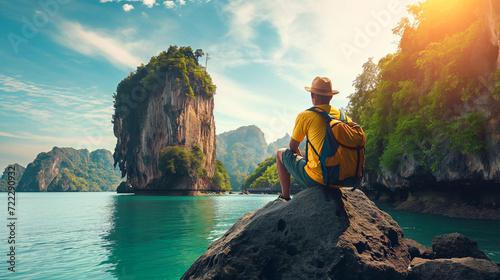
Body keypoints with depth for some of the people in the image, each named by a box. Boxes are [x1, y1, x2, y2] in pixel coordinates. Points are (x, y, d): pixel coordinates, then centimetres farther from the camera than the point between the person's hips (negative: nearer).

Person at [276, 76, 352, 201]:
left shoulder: (305, 116, -7)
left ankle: (285, 197, 21)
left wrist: (302, 160, 27)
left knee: (281, 153, 18)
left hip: (315, 179, -5)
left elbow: (293, 147, 6)